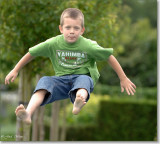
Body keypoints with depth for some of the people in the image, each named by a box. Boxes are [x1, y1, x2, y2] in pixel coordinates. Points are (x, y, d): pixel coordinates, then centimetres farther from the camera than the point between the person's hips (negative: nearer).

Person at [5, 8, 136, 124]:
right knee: (45, 81, -27)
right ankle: (28, 113, -48)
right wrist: (15, 70, 15)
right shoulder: (53, 43, -3)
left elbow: (110, 57, -2)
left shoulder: (88, 46, -9)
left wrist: (123, 79, 4)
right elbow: (32, 53, 9)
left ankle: (78, 105, -73)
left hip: (83, 77, -2)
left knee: (84, 79, -38)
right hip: (62, 79, 2)